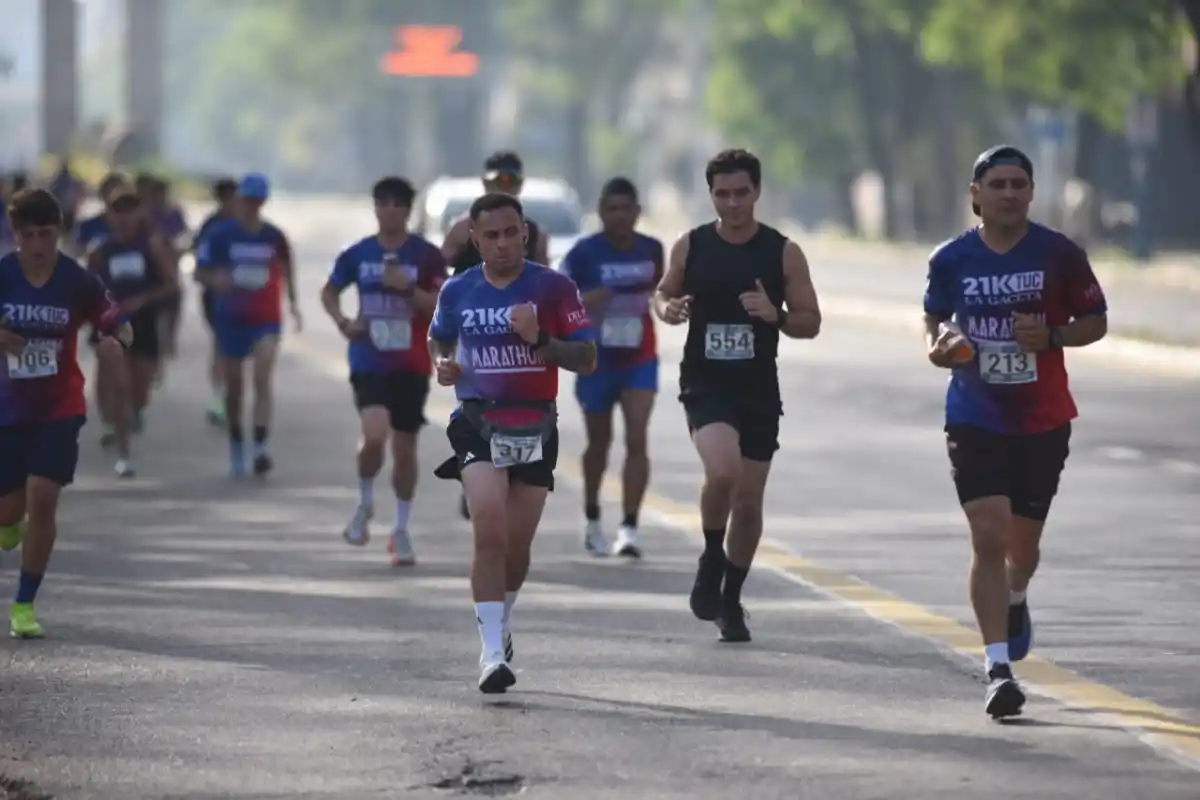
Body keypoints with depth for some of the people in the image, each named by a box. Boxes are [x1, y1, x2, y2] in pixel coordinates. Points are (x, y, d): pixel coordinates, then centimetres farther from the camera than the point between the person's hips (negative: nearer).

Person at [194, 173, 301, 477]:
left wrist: (292, 302, 15)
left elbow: (286, 267, 18)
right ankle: (236, 446, 25)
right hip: (231, 316, 1)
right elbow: (201, 271, -1)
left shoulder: (274, 236, 1)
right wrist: (216, 280, -23)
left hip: (266, 317, -1)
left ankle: (262, 446, -25)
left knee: (263, 376, -18)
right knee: (234, 383, 9)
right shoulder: (220, 234, -3)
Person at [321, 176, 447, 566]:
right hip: (369, 362, 0)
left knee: (405, 447, 6)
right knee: (374, 435, -21)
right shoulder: (357, 254, 3)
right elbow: (329, 292, 17)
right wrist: (343, 322, -2)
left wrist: (409, 288, -21)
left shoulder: (427, 256, -2)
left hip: (411, 366, 0)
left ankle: (401, 530, 20)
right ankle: (365, 503, 7)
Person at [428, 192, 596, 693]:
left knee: (517, 545, 9)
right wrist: (441, 364, 1)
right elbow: (439, 339, 24)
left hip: (535, 426, 1)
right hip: (478, 422, 0)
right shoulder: (457, 292, 3)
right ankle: (493, 653, -20)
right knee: (490, 533, -19)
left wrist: (540, 340, -22)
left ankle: (500, 622, 38)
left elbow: (587, 359, -5)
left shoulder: (553, 288, -4)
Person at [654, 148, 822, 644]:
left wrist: (774, 314, -19)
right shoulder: (690, 247, 1)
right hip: (705, 384, -2)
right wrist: (668, 309, -9)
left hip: (758, 389, 2)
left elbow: (810, 322, 2)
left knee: (748, 499, 7)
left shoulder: (783, 252, -1)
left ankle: (731, 599, 26)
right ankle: (712, 560, 2)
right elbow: (663, 293, 15)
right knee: (721, 471, -26)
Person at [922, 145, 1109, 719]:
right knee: (988, 537, -15)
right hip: (975, 419, -1)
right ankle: (998, 667, -16)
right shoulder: (951, 260, -2)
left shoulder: (1059, 254, -5)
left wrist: (1051, 336, -16)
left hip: (1043, 422, 1)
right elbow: (933, 318, 14)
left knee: (1022, 544, 13)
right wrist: (939, 343, -9)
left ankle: (1015, 601, 50)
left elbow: (1095, 323, 3)